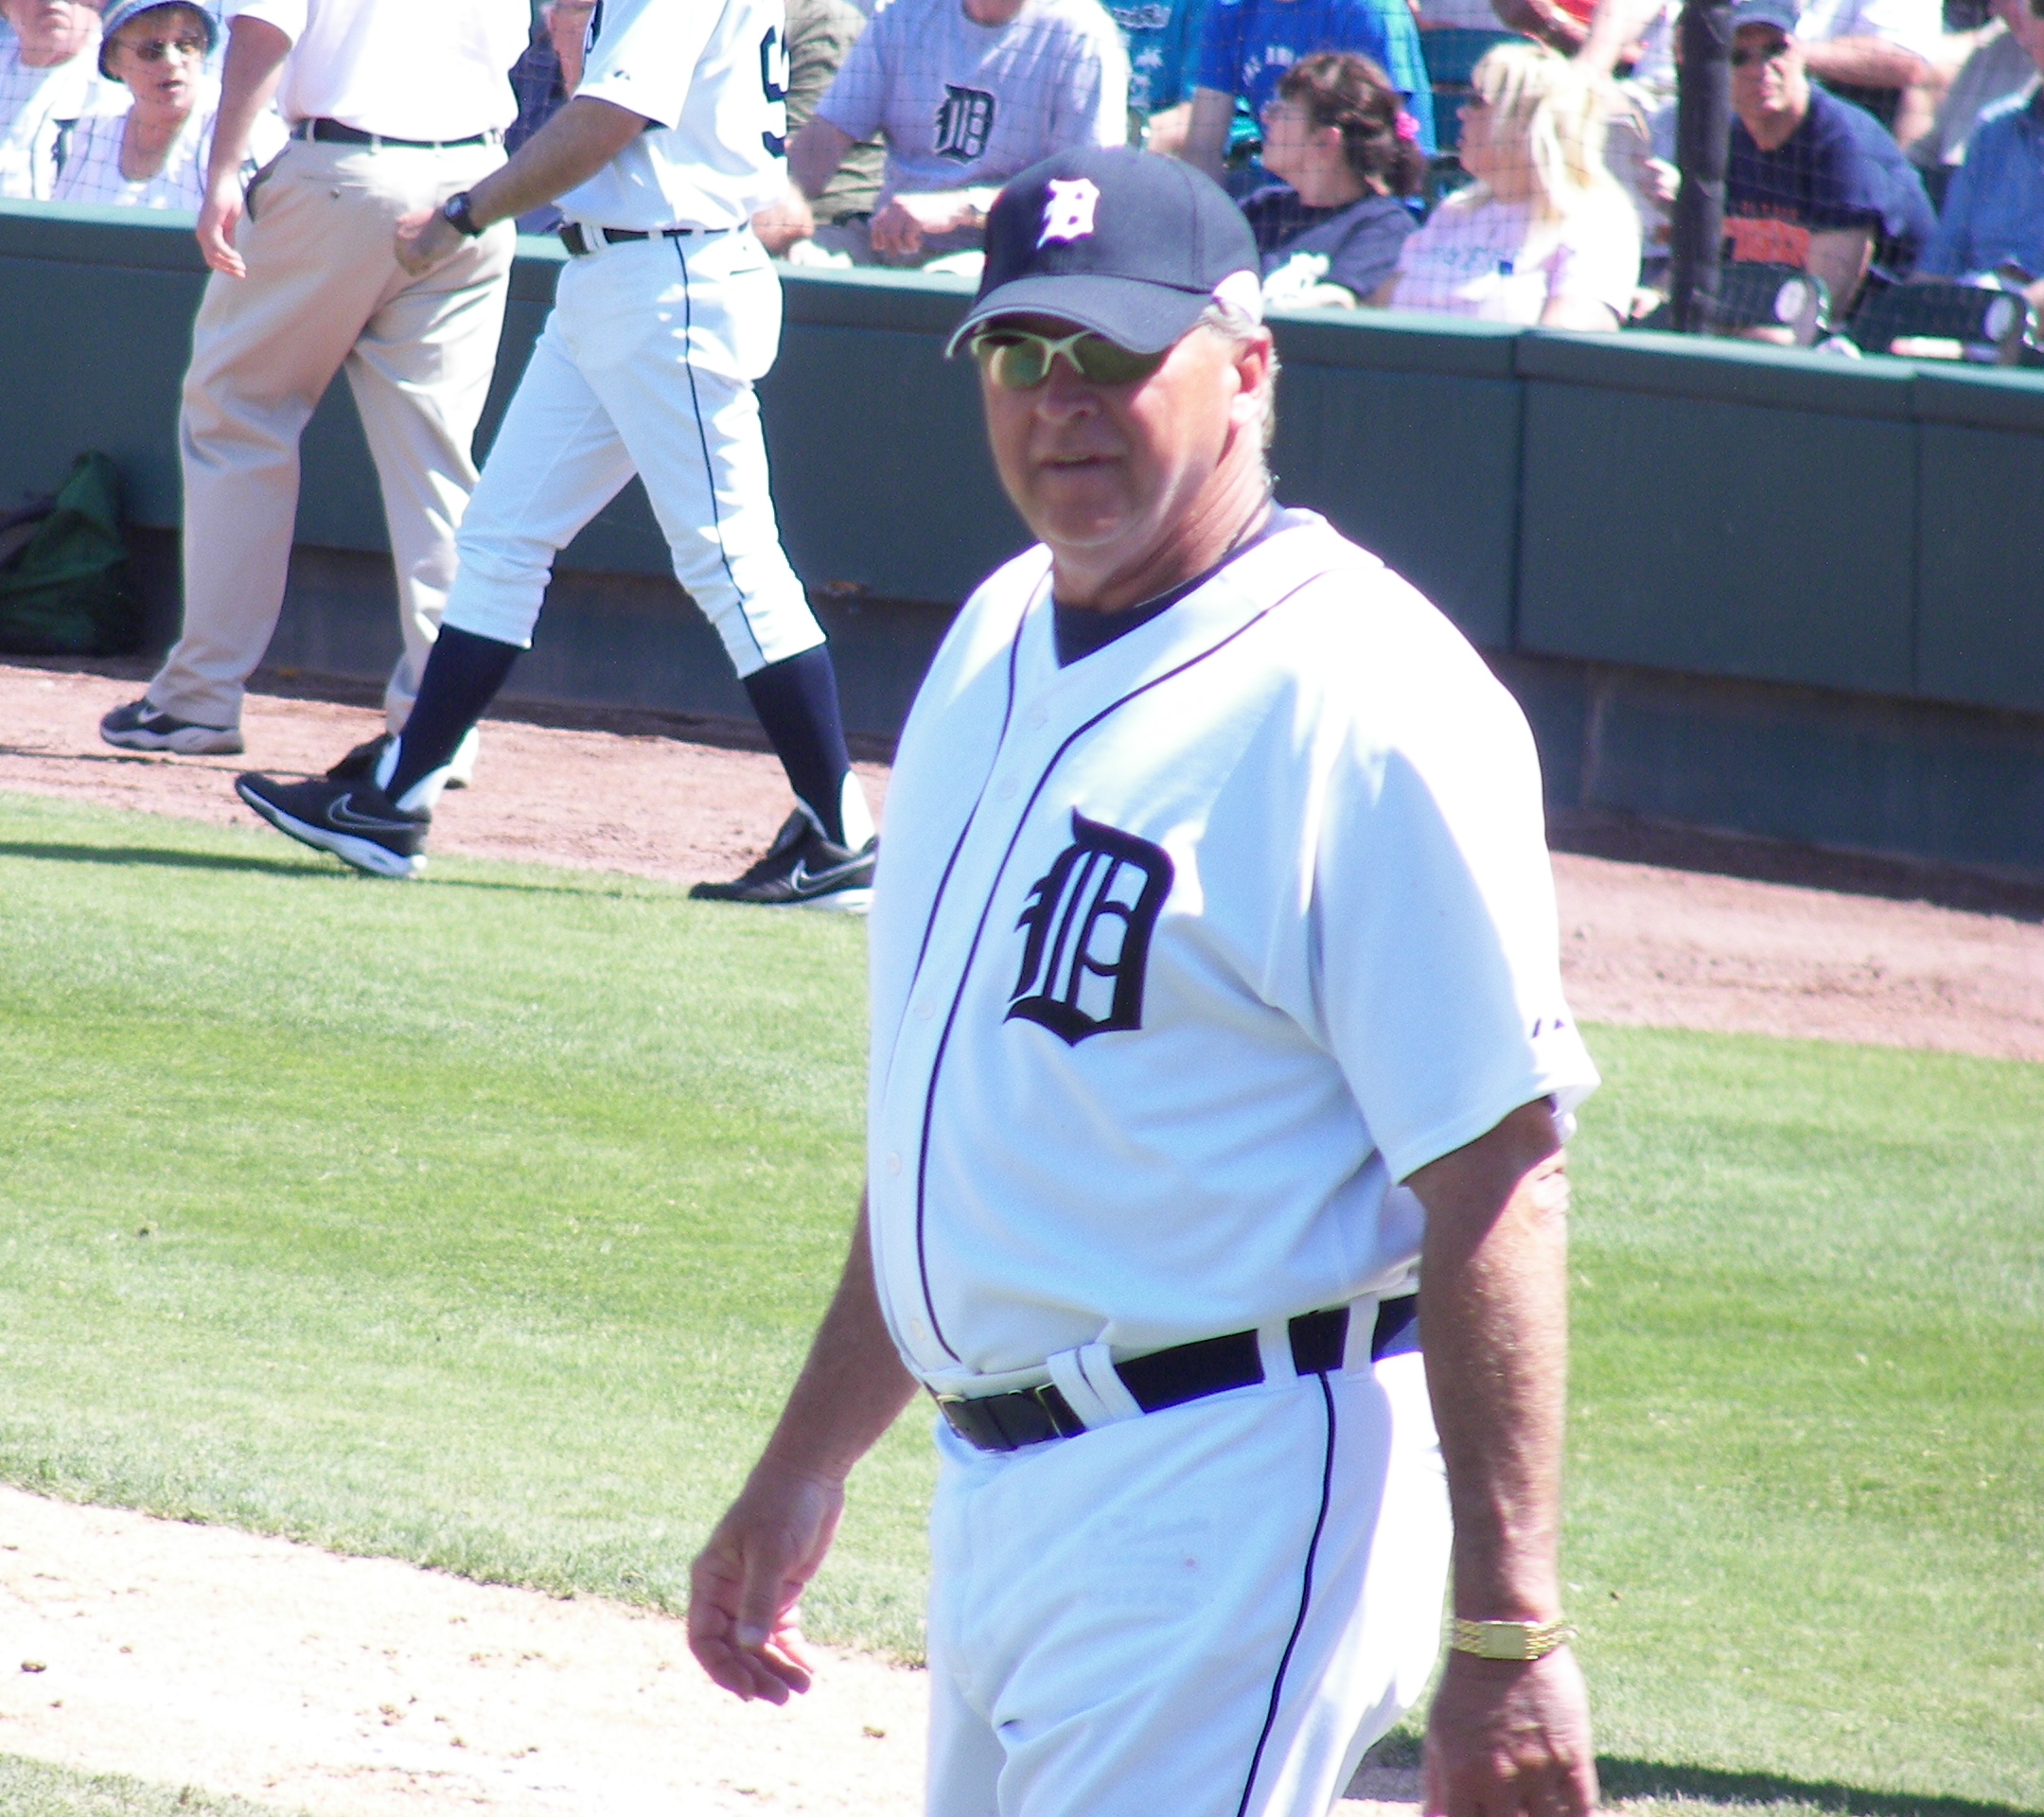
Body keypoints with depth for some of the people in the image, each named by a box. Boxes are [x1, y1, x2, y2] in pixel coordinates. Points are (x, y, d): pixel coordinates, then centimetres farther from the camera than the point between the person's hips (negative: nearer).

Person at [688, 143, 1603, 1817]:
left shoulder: (1366, 706, -15)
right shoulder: (998, 646, 13)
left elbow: (1500, 1179, -18)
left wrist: (1509, 1635, -22)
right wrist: (809, 1463, 24)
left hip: (1235, 1508, -9)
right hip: (992, 1486, 9)